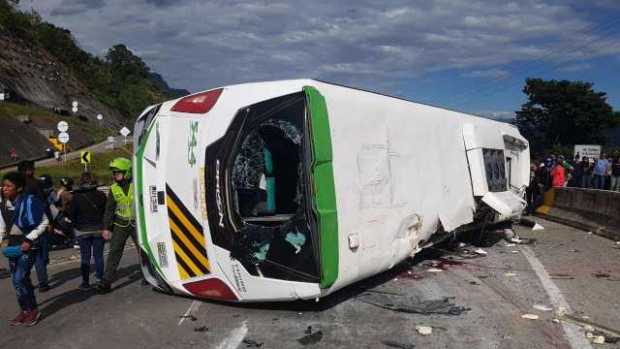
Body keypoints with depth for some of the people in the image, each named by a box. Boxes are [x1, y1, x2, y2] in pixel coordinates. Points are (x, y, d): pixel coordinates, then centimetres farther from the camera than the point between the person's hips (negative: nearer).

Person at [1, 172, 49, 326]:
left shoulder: (29, 201, -17)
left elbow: (44, 222, -14)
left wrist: (29, 240, -16)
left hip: (27, 243, -7)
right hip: (13, 243, 7)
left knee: (20, 278, -9)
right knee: (16, 279, 10)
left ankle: (33, 310, 8)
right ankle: (24, 310, 23)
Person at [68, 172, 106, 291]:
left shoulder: (76, 197, -8)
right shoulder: (101, 195, -5)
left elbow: (71, 215, -5)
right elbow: (106, 212, -2)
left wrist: (77, 226, 9)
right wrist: (104, 226, 8)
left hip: (82, 231, -1)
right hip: (98, 229, 1)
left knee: (85, 257, 6)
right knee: (98, 255, 11)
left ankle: (85, 282, 9)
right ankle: (100, 278, 16)